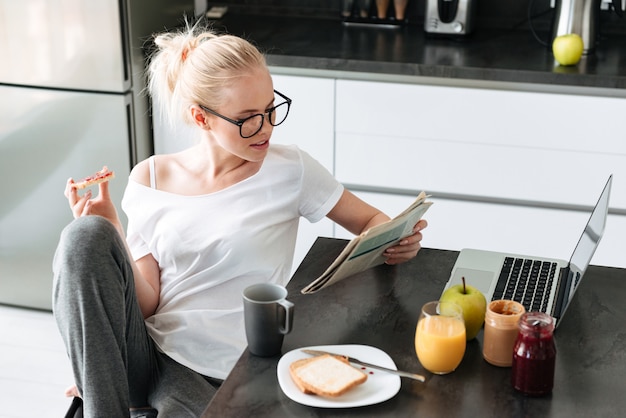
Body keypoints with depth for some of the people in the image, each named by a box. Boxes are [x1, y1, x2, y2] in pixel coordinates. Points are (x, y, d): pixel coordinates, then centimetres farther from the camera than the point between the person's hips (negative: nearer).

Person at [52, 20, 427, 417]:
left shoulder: (290, 169, -1)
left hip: (215, 380, -4)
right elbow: (146, 305, 2)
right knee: (85, 236, -22)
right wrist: (110, 236, -14)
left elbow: (370, 220, 9)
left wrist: (395, 239, -14)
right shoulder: (151, 179, 5)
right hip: (146, 351, 4)